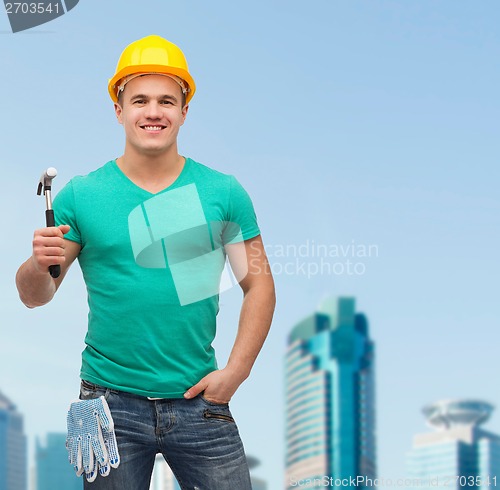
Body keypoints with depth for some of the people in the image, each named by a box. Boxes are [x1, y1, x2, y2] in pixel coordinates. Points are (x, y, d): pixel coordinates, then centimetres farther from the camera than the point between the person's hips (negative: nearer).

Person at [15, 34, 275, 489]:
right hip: (112, 403, 0)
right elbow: (35, 297, 2)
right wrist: (39, 265, -20)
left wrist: (235, 371, -3)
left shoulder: (224, 192, 2)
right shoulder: (80, 196, 0)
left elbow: (258, 284, 6)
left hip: (199, 402, 1)